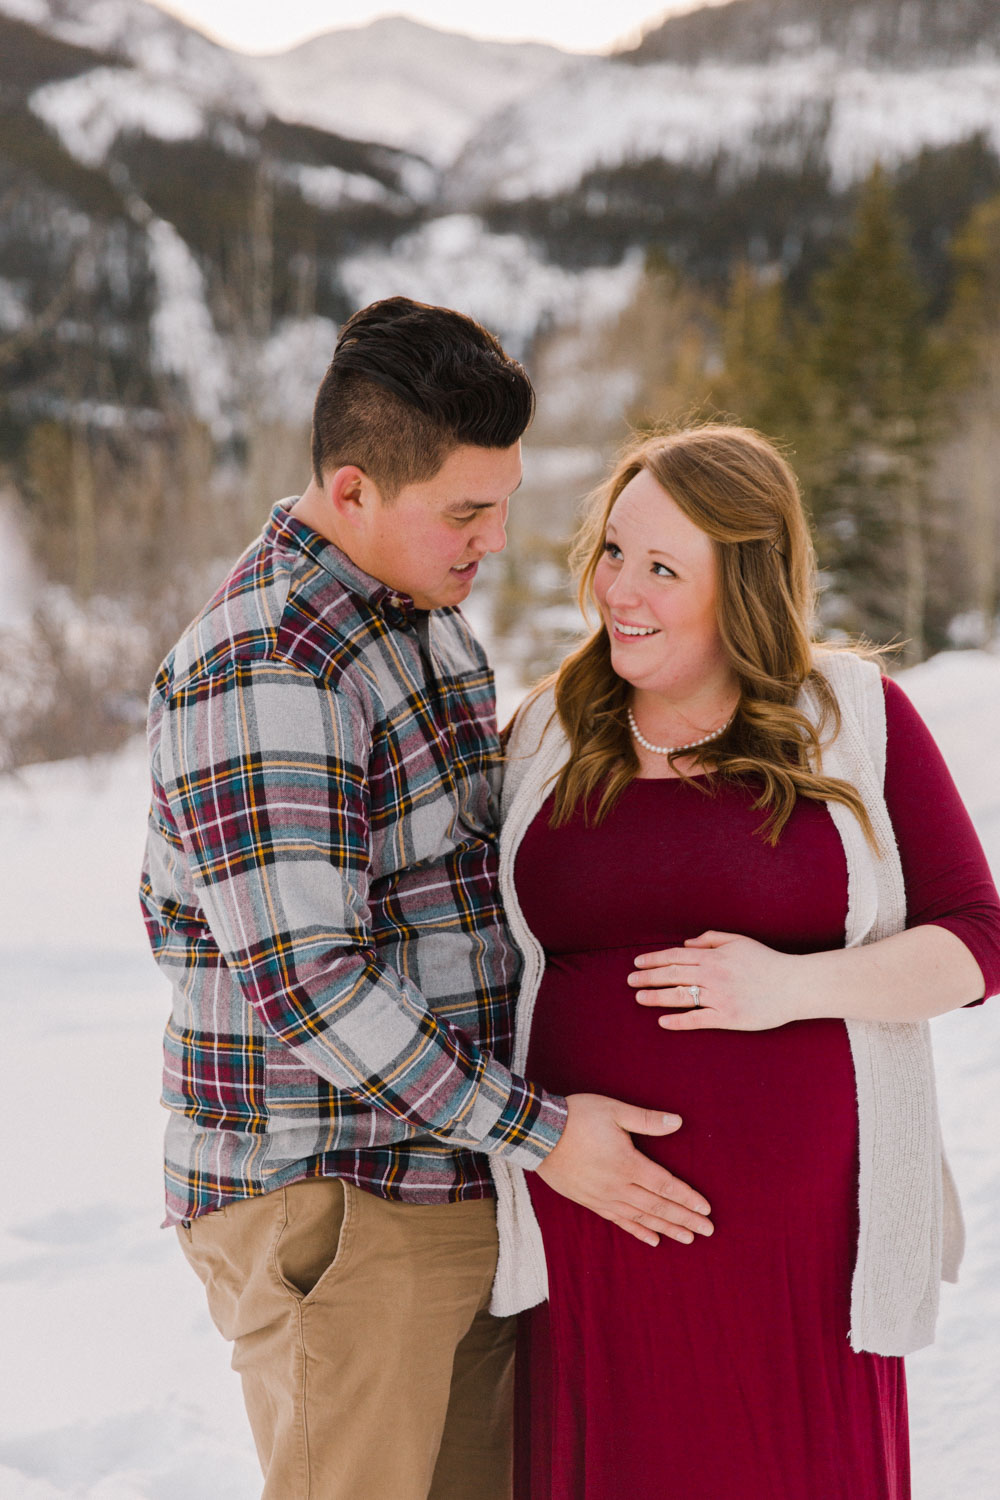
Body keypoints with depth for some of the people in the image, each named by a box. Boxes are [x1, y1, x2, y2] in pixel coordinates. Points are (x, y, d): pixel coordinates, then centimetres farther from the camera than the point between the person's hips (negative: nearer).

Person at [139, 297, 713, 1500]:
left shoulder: (422, 612, 11)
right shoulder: (260, 669, -20)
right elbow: (303, 984, -24)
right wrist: (543, 1134, -18)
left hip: (462, 1187, 9)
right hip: (329, 1211, -9)